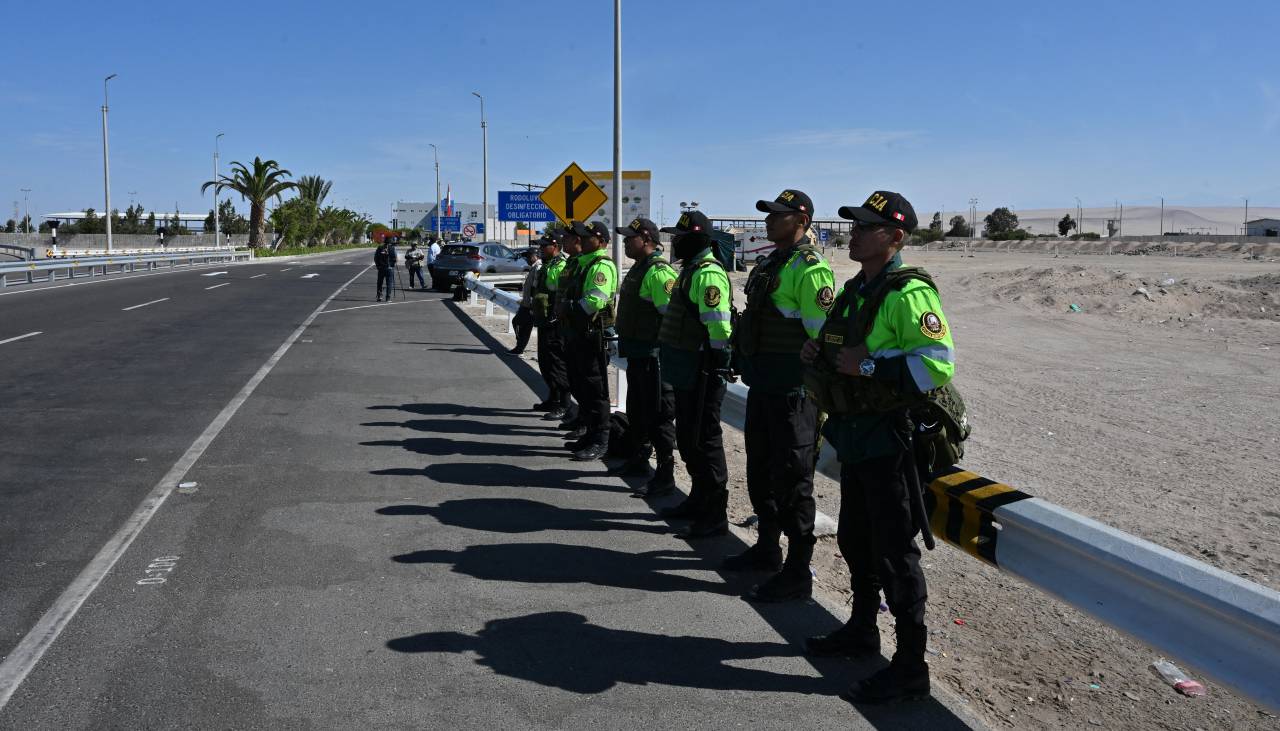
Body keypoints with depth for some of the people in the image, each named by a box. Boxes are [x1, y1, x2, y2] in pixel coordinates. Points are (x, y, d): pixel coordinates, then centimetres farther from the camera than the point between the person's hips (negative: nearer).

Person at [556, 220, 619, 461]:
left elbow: (595, 300, -26)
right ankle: (588, 435, 28)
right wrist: (565, 308, 5)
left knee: (595, 390, -5)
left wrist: (569, 309, -14)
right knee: (580, 386, 17)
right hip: (579, 333, 10)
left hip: (594, 335, -10)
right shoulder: (584, 263, 17)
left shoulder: (602, 265, -15)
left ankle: (600, 443, 2)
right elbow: (569, 294, 25)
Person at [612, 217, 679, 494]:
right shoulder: (638, 268, 15)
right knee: (636, 410, 21)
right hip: (636, 354, 11)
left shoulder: (658, 271, -19)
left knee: (659, 415, -5)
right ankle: (639, 460, 37)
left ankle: (665, 476, 1)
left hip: (652, 355, -11)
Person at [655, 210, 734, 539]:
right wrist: (667, 349, 23)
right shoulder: (691, 269, 16)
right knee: (688, 438, 19)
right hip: (686, 370, 11)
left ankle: (715, 515, 3)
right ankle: (699, 499, 32)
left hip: (702, 371, -11)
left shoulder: (709, 274, -17)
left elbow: (719, 328, -23)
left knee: (704, 441, -5)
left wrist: (714, 369, -22)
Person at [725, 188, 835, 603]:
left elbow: (823, 336, -21)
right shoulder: (769, 265, 14)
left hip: (792, 390, -10)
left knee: (792, 480, -2)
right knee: (761, 471, 19)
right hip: (762, 386, 10)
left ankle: (797, 573, 8)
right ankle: (767, 549, 36)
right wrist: (745, 361, 21)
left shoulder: (810, 269, -16)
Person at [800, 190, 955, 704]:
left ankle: (910, 666, 11)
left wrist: (867, 364, -26)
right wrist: (819, 354, 6)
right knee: (855, 542, 21)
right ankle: (862, 630, 40)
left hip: (888, 439, -9)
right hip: (853, 435, 10)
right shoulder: (855, 289, 12)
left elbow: (938, 365, -28)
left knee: (894, 553, -1)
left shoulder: (909, 293, -17)